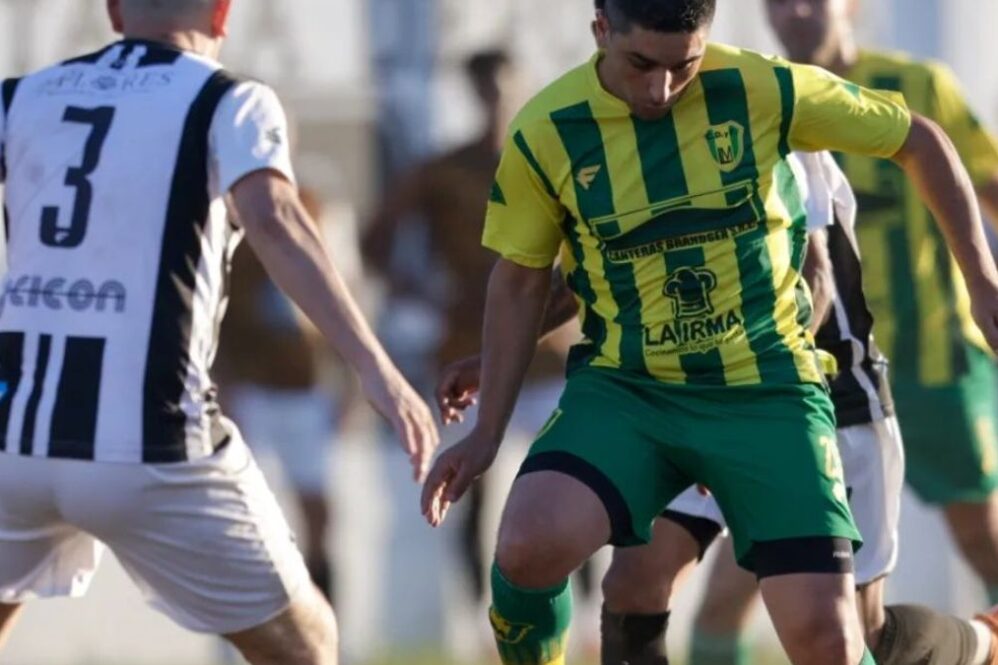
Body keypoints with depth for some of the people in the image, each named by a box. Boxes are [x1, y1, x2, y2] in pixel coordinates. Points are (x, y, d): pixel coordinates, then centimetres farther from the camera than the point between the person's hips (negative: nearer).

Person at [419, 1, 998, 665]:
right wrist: (488, 433, 8)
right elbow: (521, 283, 7)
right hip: (624, 389, 1)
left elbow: (918, 141, 4)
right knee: (528, 547, -28)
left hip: (766, 388, -1)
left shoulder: (764, 90, -10)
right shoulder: (545, 133, -7)